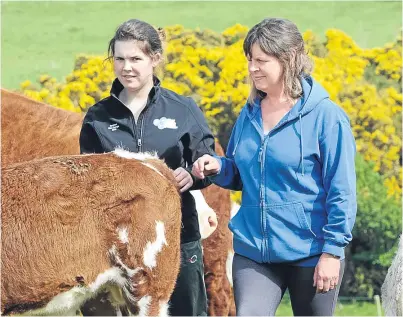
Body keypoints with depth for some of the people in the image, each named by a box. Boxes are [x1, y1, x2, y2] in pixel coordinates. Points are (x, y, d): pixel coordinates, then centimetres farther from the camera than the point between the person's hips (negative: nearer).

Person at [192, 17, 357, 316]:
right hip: (253, 250, 4)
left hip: (310, 254, -4)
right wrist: (217, 167, -3)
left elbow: (341, 192, -10)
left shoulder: (325, 116, -10)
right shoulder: (249, 114, 8)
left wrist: (332, 251, -14)